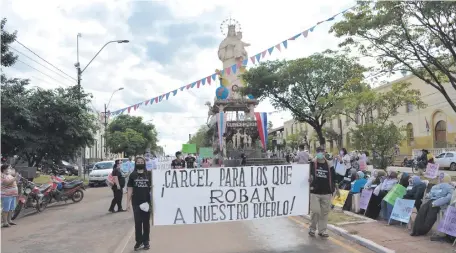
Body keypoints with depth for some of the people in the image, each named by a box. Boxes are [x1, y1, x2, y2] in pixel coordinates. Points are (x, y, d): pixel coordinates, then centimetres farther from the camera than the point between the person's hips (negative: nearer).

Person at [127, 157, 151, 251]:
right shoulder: (132, 175, 3)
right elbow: (130, 190, 4)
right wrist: (128, 202, -1)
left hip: (147, 202, 0)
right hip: (136, 203, 0)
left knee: (146, 222, 8)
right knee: (138, 222, 5)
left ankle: (146, 241, 18)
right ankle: (138, 241, 16)